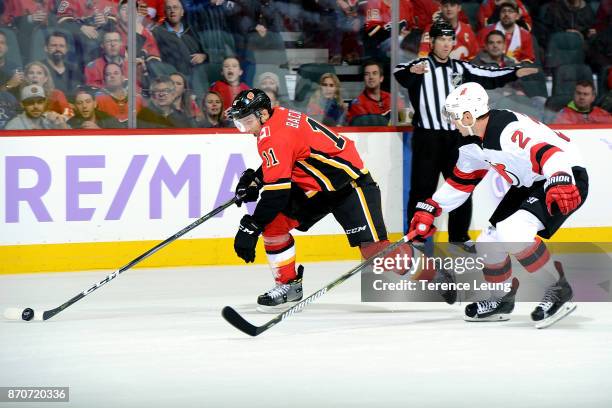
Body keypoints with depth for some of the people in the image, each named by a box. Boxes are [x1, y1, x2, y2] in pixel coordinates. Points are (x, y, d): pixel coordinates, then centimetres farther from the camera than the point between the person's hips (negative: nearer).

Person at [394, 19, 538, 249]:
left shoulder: (461, 68, 13)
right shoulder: (421, 65, -6)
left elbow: (488, 78, 16)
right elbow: (400, 75, -25)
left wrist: (516, 73, 4)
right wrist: (412, 71, -48)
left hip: (456, 136, 5)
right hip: (427, 137, -5)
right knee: (422, 189, -4)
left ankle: (459, 236, 22)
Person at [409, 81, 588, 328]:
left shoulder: (509, 130, -28)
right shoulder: (474, 144, 4)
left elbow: (549, 152, -41)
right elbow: (459, 182, 17)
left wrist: (560, 183, -56)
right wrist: (430, 209, 15)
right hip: (529, 185, 10)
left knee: (512, 232, -28)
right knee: (489, 242, 8)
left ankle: (559, 290, -16)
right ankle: (502, 300, 29)